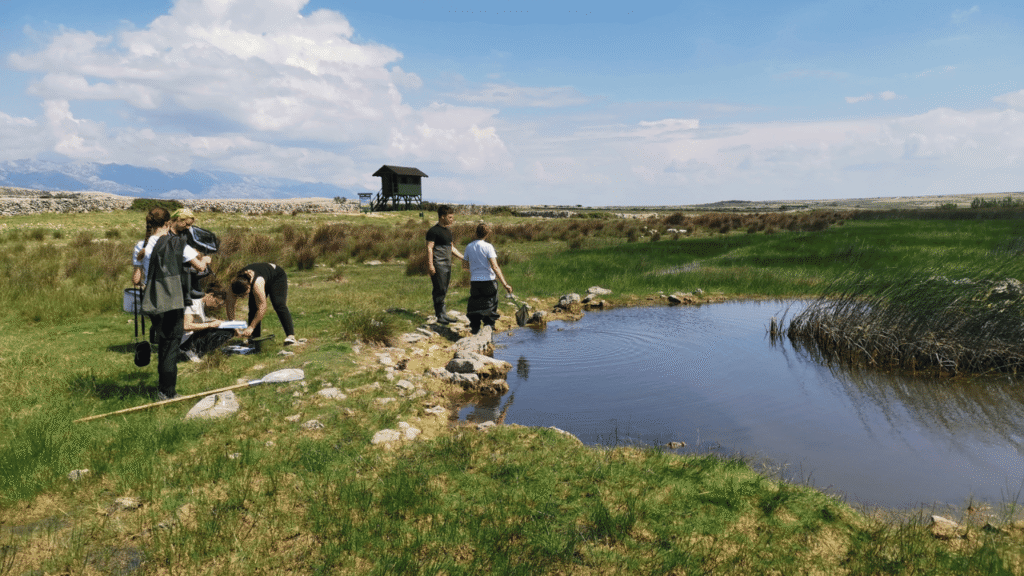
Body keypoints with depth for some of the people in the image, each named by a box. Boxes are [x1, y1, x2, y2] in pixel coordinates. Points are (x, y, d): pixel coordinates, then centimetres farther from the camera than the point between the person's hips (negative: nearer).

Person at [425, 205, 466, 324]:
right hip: (438, 265, -9)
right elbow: (429, 248, -13)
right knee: (439, 290, -7)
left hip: (447, 265, 9)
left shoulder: (448, 230, 18)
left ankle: (443, 315, 16)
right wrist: (430, 265, -20)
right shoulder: (434, 231, -9)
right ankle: (441, 315, -2)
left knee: (444, 291, 11)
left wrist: (463, 258, 23)